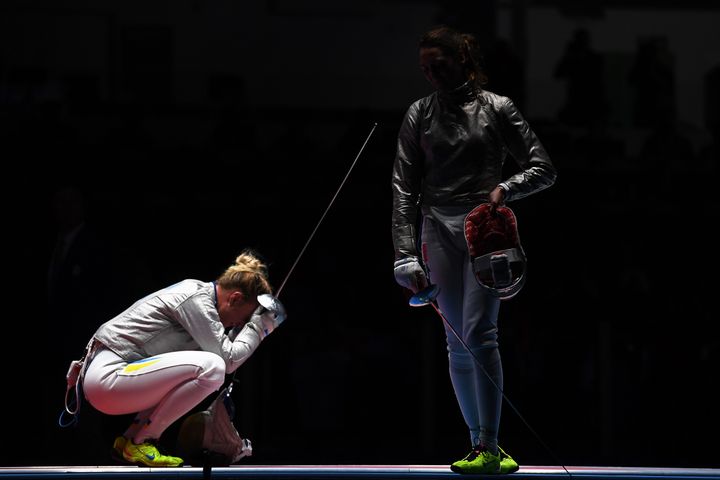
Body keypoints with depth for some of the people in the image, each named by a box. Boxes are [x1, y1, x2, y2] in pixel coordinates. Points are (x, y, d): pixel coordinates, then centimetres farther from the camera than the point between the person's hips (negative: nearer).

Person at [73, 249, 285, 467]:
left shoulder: (198, 291, 15)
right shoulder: (196, 300, -13)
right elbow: (228, 360, -15)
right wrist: (258, 325, -4)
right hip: (108, 378, -10)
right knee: (210, 368, -20)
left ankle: (129, 438, 12)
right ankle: (140, 443, -9)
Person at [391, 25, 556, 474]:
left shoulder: (496, 109, 1)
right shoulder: (420, 114, 7)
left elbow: (543, 168, 2)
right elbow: (404, 188, 4)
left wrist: (506, 188, -17)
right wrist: (406, 256, -4)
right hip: (440, 231, 3)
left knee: (478, 334, -17)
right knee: (458, 344, 4)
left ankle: (488, 447, -19)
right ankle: (482, 446, 12)